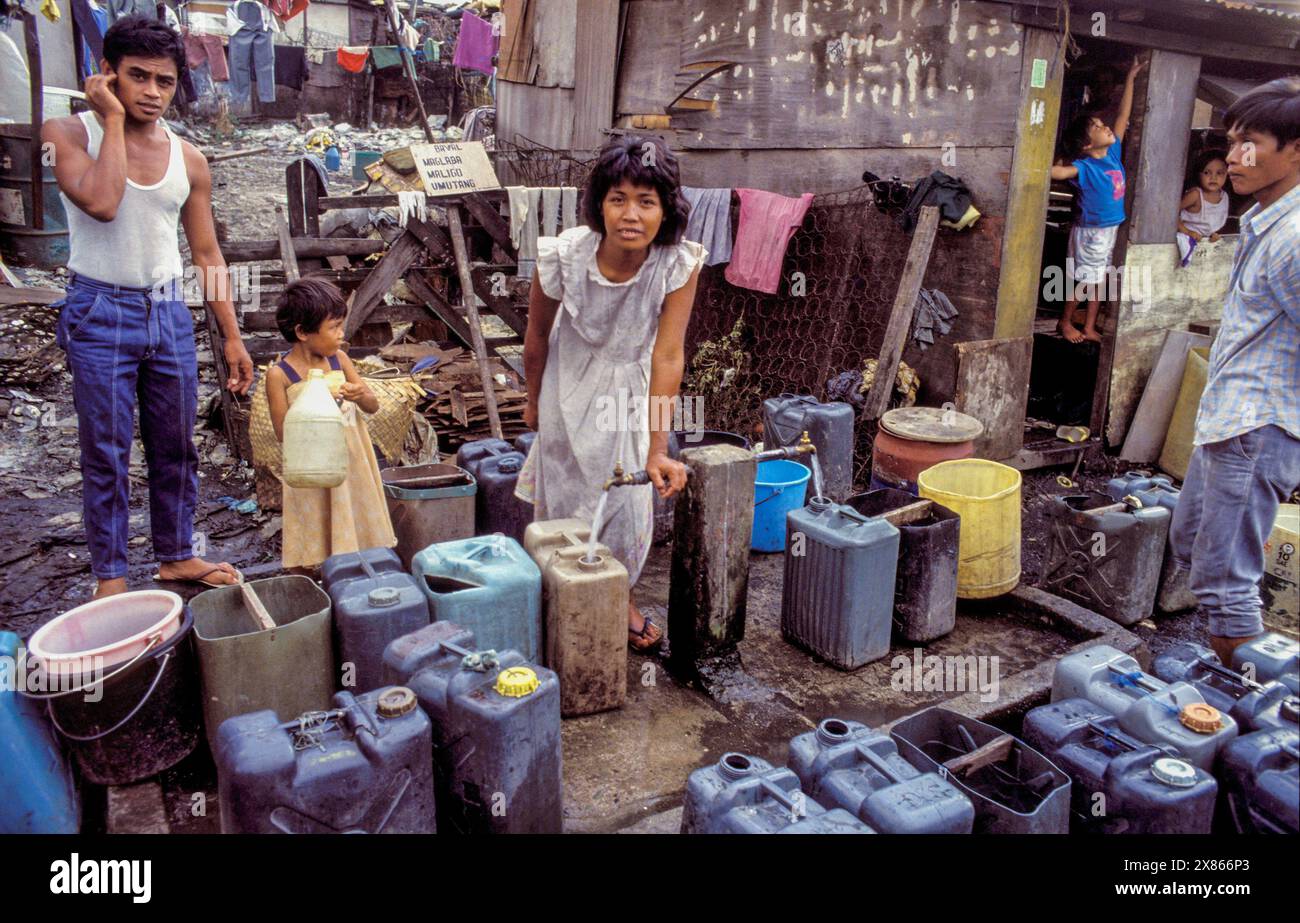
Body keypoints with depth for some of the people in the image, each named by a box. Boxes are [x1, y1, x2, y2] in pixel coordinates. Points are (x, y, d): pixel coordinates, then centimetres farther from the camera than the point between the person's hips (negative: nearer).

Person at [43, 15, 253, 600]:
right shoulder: (69, 134, -4)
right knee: (106, 453, 1)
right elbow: (101, 202, -24)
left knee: (176, 447, 10)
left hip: (169, 315, 4)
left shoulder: (188, 159, 6)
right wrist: (113, 118, -13)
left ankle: (176, 555, 25)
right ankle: (109, 576, 12)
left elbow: (206, 254, 10)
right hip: (101, 314, -4)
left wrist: (232, 337, 7)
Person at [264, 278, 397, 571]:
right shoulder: (280, 375, -13)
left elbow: (373, 405, 6)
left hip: (351, 464, 5)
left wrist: (359, 395, -17)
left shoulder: (339, 360, 0)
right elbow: (283, 432, -13)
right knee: (309, 556, 4)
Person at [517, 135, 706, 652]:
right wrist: (535, 402, 4)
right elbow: (537, 338, -11)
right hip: (572, 382, -1)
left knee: (630, 500, 10)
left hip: (631, 385, 1)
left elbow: (667, 354, -26)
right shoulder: (563, 256, -29)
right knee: (565, 491, 10)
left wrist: (657, 451, -28)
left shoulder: (680, 263, -28)